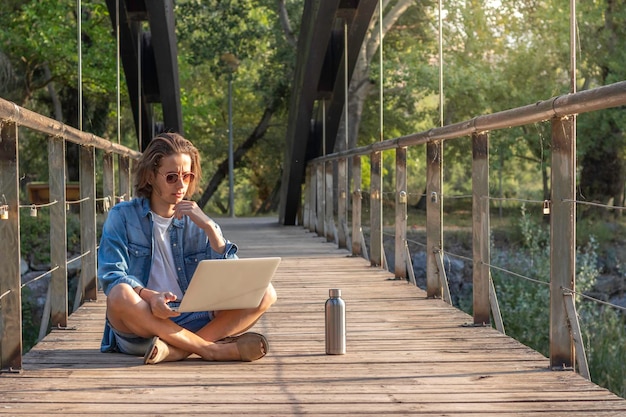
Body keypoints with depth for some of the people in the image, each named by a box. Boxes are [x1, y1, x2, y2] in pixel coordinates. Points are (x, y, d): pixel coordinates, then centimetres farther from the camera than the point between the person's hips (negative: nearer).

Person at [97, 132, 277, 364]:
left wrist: (209, 228, -7)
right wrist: (149, 296, -27)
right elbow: (111, 276, -8)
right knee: (120, 296, -36)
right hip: (143, 322, -3)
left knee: (265, 293, -15)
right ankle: (212, 349, -27)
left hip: (193, 323, 3)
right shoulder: (122, 217, 7)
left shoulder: (197, 224, 14)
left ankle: (176, 350, -31)